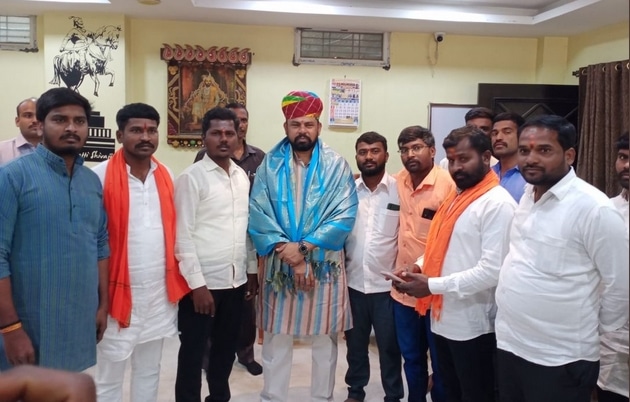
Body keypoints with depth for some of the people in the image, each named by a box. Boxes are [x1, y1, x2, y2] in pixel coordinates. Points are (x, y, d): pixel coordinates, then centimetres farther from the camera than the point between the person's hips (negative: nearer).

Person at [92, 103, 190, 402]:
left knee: (149, 372, 19)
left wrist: (176, 281, 9)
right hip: (119, 292, -4)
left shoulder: (165, 175, 5)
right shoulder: (101, 176, -11)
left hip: (160, 292, 5)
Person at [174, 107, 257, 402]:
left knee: (226, 347, 20)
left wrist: (252, 270, 12)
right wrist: (197, 284, -16)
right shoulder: (191, 177, -10)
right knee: (193, 351, 8)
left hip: (235, 280, 6)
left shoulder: (242, 176, 8)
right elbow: (182, 235, -13)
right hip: (203, 282, -6)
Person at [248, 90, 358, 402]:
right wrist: (288, 252, -16)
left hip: (325, 264, 0)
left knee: (325, 340, 10)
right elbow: (258, 213, -6)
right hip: (279, 263, 1)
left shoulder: (337, 165, 0)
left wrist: (303, 247, -17)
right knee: (276, 339, 9)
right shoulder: (270, 164, 3)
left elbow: (345, 215, -10)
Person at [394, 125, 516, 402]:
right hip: (444, 318, 8)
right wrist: (420, 266, 0)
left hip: (473, 326, -8)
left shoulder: (498, 203, -17)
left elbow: (492, 270, -24)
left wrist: (432, 286, -22)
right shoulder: (455, 196, 12)